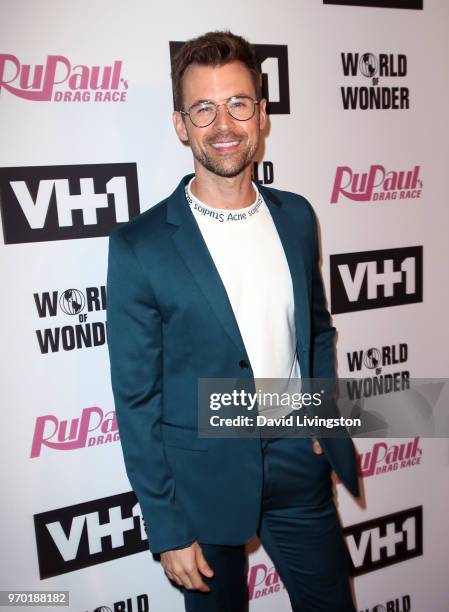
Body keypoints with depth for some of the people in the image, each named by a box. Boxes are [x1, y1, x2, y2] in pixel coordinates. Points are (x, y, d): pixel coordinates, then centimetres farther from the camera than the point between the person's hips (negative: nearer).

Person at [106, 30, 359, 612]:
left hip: (299, 459, 4)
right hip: (204, 478, -3)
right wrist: (167, 530, -9)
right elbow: (136, 399, -12)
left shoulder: (296, 216, -1)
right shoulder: (139, 246, -15)